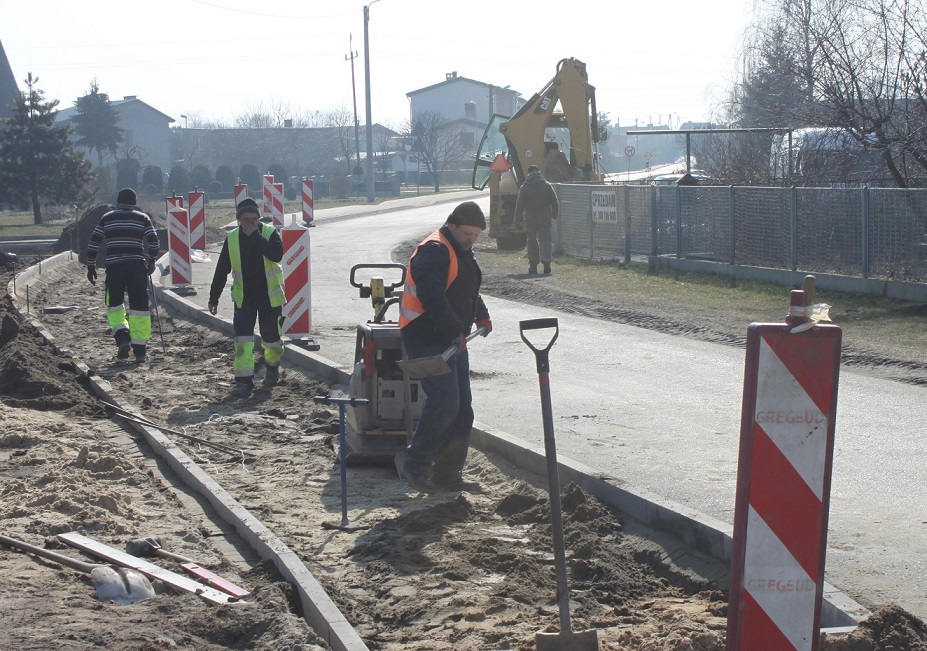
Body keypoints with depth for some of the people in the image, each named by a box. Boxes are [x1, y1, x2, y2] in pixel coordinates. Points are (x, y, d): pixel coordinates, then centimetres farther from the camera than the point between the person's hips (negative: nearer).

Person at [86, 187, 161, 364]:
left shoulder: (107, 218, 10)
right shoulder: (142, 218, 8)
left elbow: (93, 243, 6)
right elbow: (154, 242, -1)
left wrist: (91, 267, 13)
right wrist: (151, 261, 15)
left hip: (114, 267, 0)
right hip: (137, 266, 0)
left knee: (114, 305, 15)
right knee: (139, 307, 3)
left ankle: (122, 337, -9)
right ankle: (140, 351, 0)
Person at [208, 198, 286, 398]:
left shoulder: (270, 233, -8)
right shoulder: (232, 239, -1)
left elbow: (277, 254, -28)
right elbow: (221, 270, 5)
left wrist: (255, 236, -27)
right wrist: (214, 297, 7)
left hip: (270, 297, -1)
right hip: (243, 297, 1)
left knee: (272, 337, 9)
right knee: (242, 339, -11)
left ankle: (273, 366, 39)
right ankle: (244, 380, -10)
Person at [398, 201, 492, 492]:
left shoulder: (462, 253, 18)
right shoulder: (434, 251, -15)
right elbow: (431, 297, -28)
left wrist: (481, 315, 21)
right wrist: (455, 331, -29)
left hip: (452, 340, 10)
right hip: (427, 340, -10)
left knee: (462, 409, 7)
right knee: (444, 402, -19)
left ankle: (447, 473, 14)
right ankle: (415, 465, -8)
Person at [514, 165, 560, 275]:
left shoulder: (524, 187, -3)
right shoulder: (547, 186, 0)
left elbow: (520, 204, -3)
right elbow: (555, 202, 4)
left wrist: (517, 218, 5)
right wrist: (555, 215, 17)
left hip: (530, 217, -1)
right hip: (545, 218, 1)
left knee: (532, 240, 7)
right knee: (545, 238, 5)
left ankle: (533, 265, 6)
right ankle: (546, 260, -14)